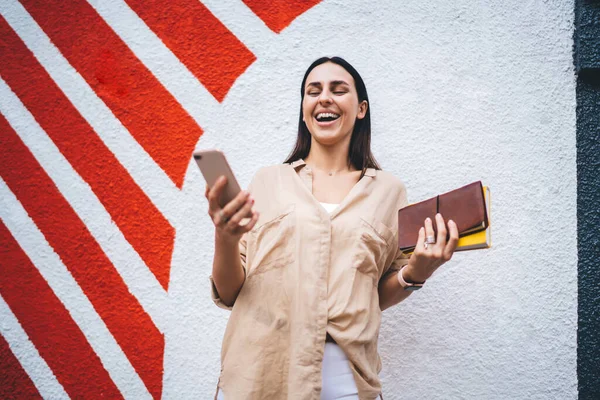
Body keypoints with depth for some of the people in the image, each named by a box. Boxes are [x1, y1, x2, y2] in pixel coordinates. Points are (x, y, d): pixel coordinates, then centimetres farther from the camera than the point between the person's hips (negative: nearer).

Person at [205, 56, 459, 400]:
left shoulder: (388, 190, 7)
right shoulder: (269, 180, 5)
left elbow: (380, 294, 13)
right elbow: (228, 293, 3)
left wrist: (415, 274, -8)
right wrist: (224, 238, -16)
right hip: (257, 371, 0)